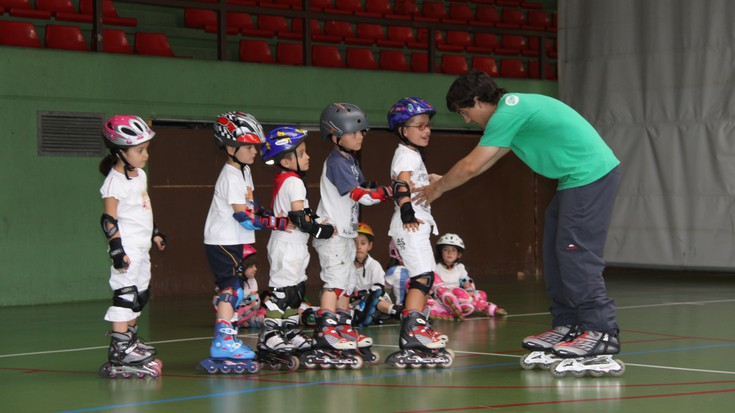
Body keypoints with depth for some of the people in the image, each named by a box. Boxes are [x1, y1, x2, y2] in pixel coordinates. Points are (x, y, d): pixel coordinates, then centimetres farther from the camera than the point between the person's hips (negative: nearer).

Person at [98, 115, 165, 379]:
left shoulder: (140, 175, 13)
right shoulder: (115, 182, -16)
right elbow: (109, 220, -17)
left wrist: (154, 233, 31)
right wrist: (116, 249, -22)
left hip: (142, 248, 10)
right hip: (127, 249, -10)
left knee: (140, 295, 17)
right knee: (125, 295, -12)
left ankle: (130, 340, 30)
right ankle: (120, 351, -12)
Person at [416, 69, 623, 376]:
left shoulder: (508, 112, -15)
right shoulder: (514, 107, 16)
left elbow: (471, 166, -14)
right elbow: (487, 160, 26)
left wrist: (438, 188, 2)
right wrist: (443, 181, 25)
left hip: (590, 175, -10)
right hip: (577, 178, 10)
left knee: (576, 253, -12)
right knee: (555, 251, 11)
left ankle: (601, 330, -12)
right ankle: (567, 325, 13)